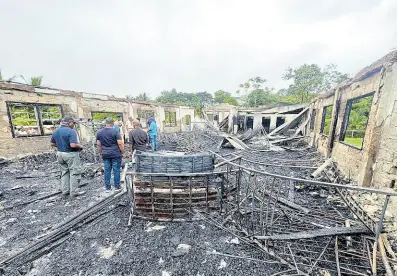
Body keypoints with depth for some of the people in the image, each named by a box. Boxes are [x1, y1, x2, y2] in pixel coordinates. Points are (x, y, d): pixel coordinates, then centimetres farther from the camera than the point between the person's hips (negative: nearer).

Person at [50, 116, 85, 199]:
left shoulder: (56, 131, 6)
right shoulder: (71, 131, -20)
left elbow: (52, 143, 15)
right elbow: (73, 145, -29)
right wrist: (80, 146, -11)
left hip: (60, 154, 8)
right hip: (70, 154, -8)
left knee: (64, 172, 17)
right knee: (74, 173, 3)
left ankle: (65, 191, 24)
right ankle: (74, 192, 9)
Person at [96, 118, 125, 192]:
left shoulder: (99, 132, 5)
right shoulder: (115, 131, -11)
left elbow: (99, 144, 10)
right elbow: (120, 144, -13)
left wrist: (100, 153, 21)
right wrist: (123, 152, -3)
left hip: (105, 155, 5)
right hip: (116, 154, -4)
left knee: (107, 171, 11)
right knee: (116, 170, 4)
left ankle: (107, 188, 20)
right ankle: (117, 187, 13)